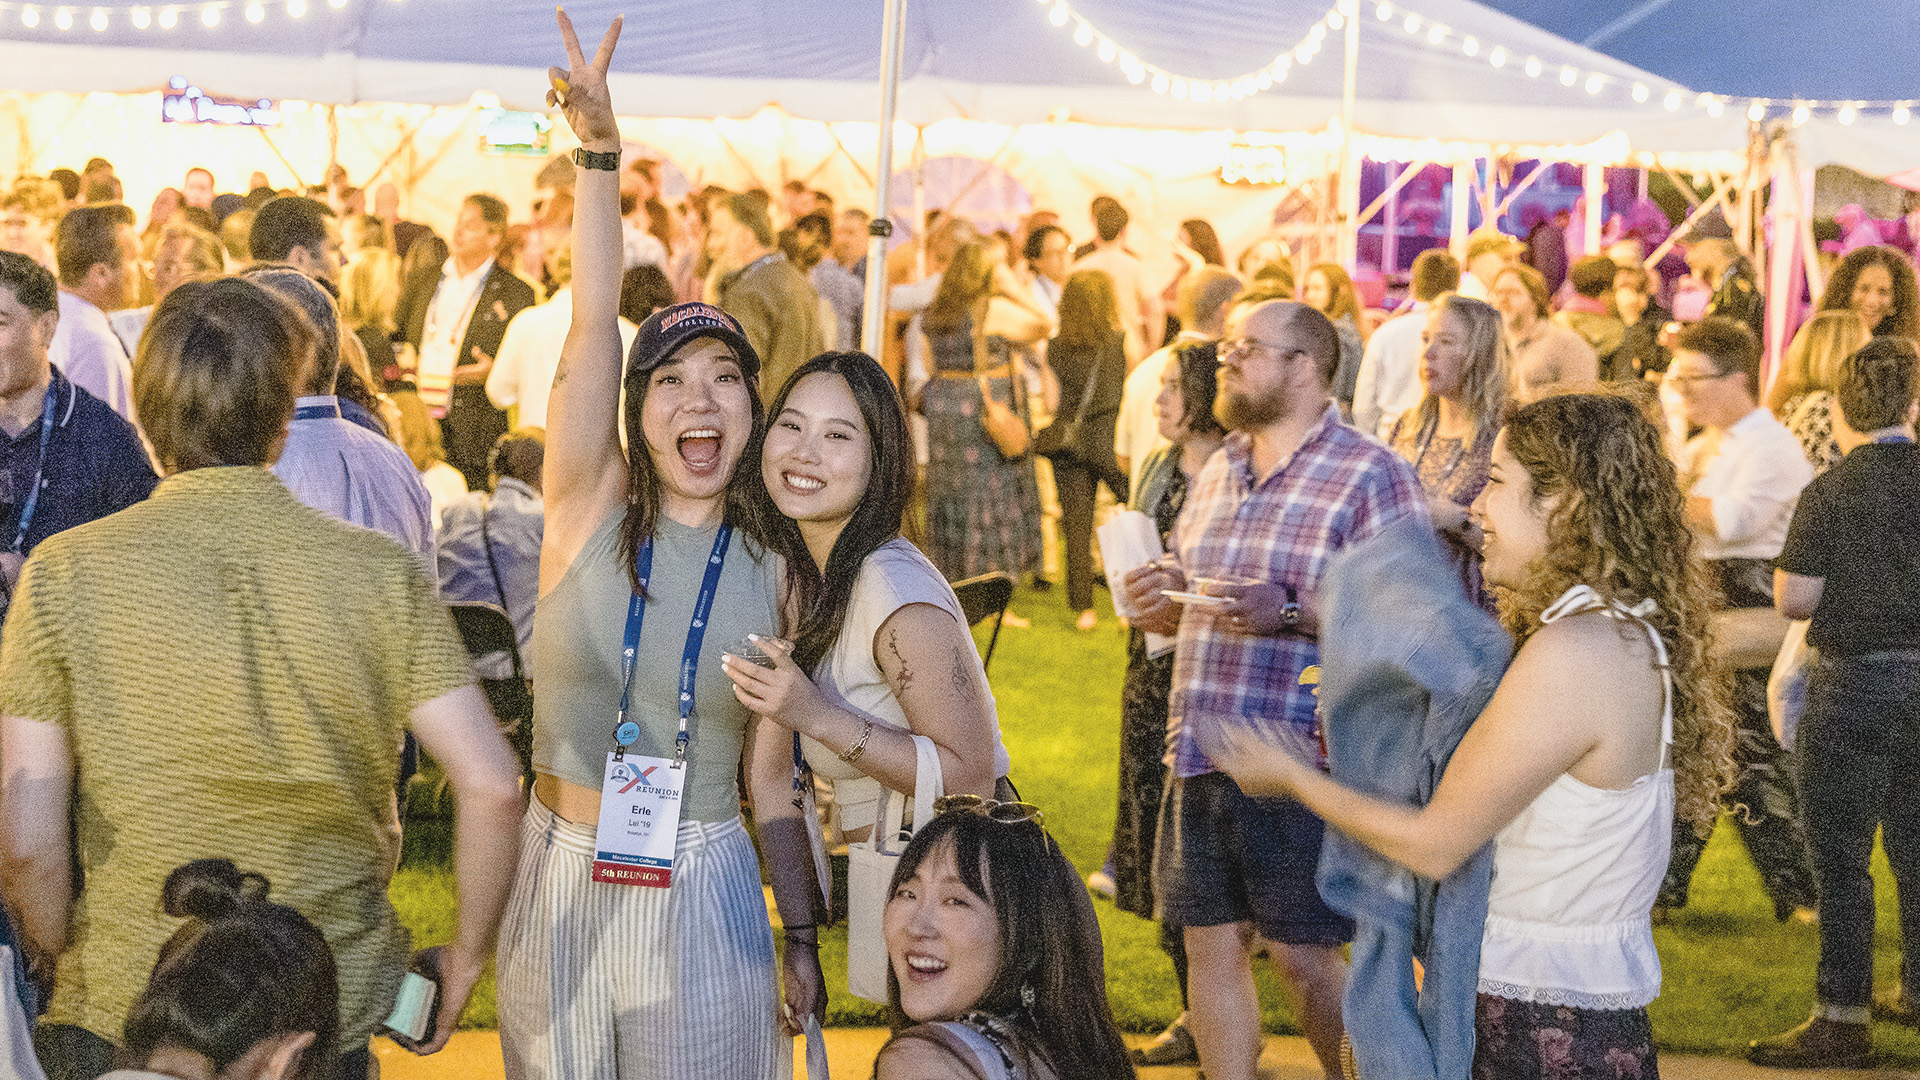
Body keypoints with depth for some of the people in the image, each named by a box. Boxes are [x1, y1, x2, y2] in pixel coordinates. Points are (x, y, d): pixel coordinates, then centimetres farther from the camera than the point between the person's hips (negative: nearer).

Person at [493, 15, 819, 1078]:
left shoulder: (771, 570, 1)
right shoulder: (591, 507, -2)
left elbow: (770, 773, 6)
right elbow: (594, 323, -14)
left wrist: (801, 935, 5)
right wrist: (599, 151, -24)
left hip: (703, 898, 0)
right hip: (562, 883, 0)